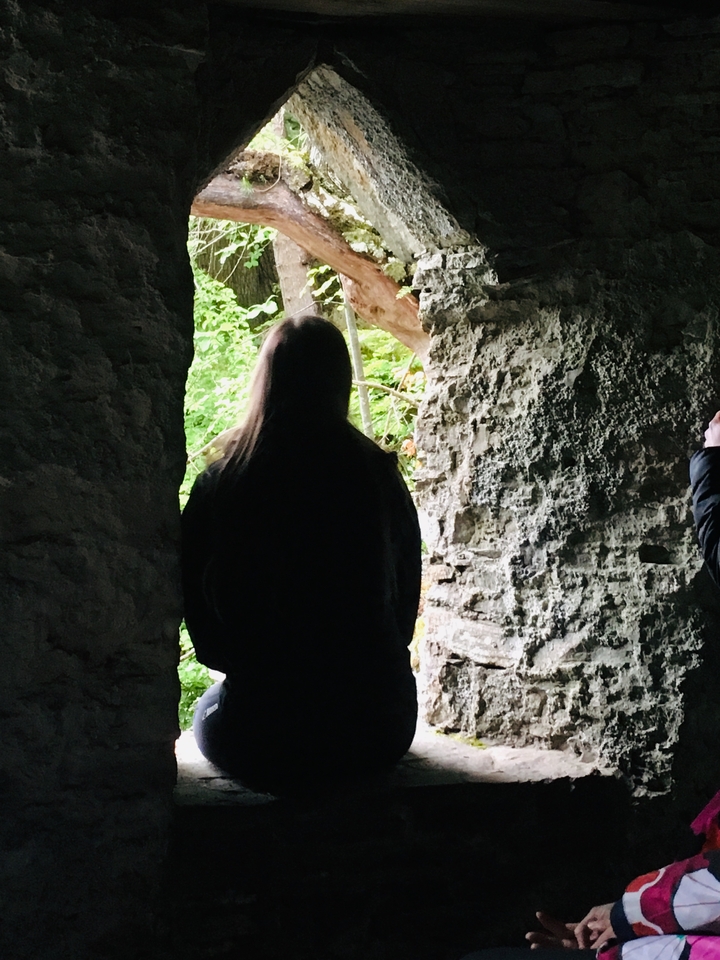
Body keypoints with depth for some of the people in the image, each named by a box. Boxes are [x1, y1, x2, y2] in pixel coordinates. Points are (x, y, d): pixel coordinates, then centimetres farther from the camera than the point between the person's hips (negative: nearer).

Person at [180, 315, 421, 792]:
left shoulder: (218, 487, -10)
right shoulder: (380, 480, -7)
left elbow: (207, 639, 0)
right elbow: (405, 611, 6)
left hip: (260, 740, -2)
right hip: (378, 732, 2)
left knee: (210, 709, 32)